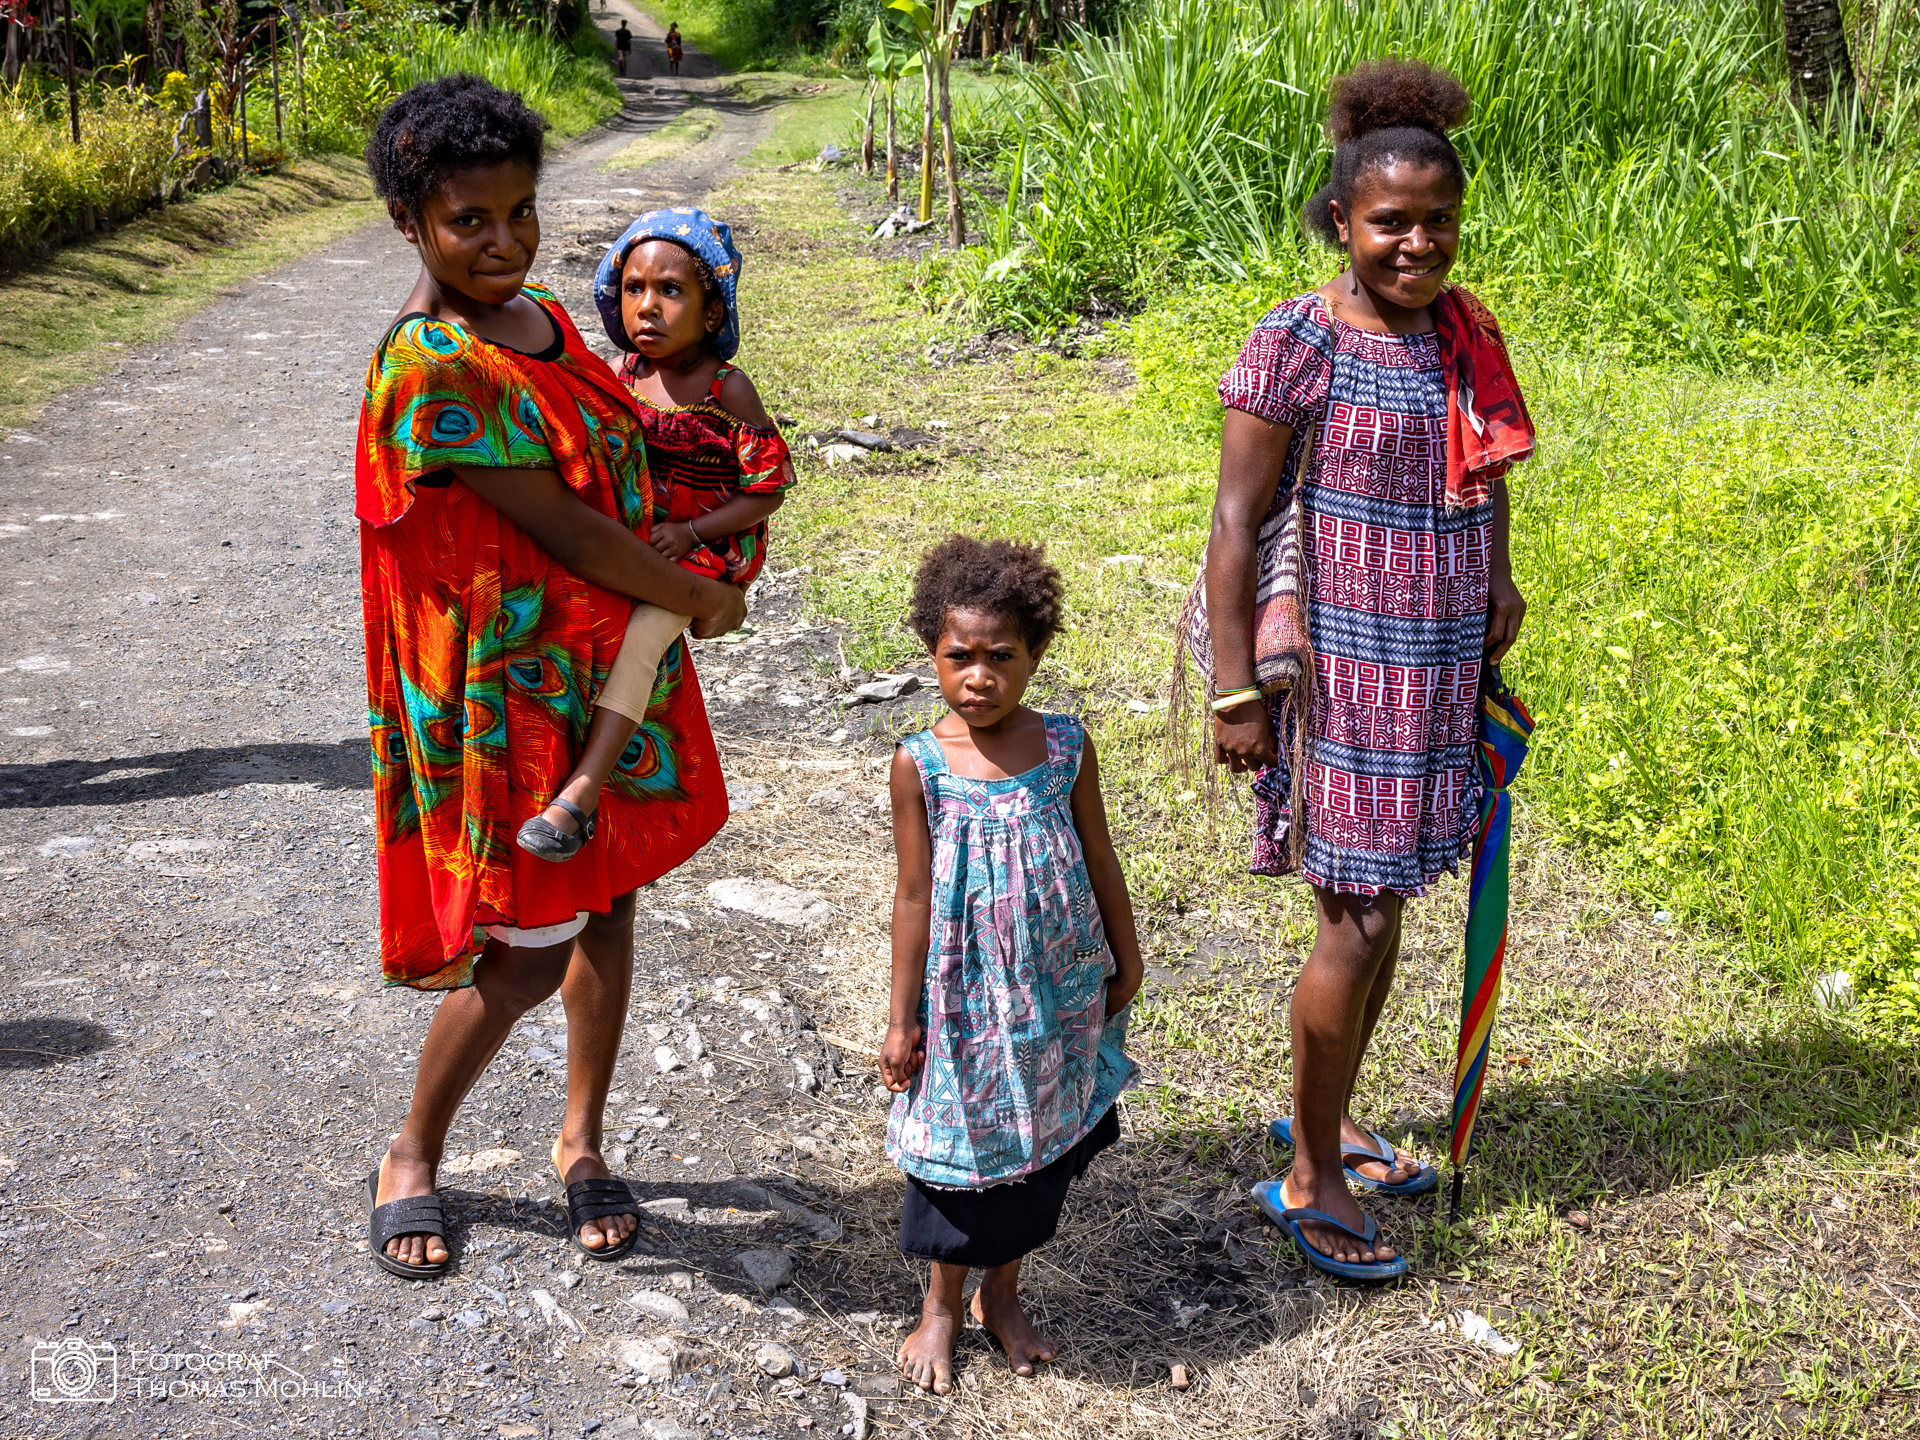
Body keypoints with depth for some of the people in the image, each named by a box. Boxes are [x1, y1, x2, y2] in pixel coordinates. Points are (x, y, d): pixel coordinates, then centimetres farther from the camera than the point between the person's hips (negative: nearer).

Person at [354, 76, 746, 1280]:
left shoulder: (544, 318, 6)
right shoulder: (430, 367, -22)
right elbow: (558, 524, -21)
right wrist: (704, 598, -10)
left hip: (613, 663, 8)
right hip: (513, 692, -8)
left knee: (607, 910, 14)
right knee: (528, 954, 1)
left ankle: (582, 1140, 33)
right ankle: (412, 1157, 26)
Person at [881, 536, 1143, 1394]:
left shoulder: (1066, 748, -8)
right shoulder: (919, 765, -13)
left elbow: (1099, 862, 4)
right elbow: (914, 894, -8)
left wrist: (1126, 960, 12)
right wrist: (902, 1016, -4)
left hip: (1057, 993, 2)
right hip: (965, 996, -2)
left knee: (1040, 1145, 16)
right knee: (961, 1145, 12)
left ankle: (1002, 1294, 38)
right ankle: (943, 1304, 34)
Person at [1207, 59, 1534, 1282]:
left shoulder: (1465, 333, 7)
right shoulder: (1302, 344, -13)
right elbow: (1238, 520, -14)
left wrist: (1499, 582, 8)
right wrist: (1237, 690, -17)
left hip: (1442, 672, 7)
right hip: (1348, 668, -7)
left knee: (1386, 908, 16)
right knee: (1359, 923, -2)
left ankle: (1329, 1118, 36)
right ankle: (1308, 1179, 15)